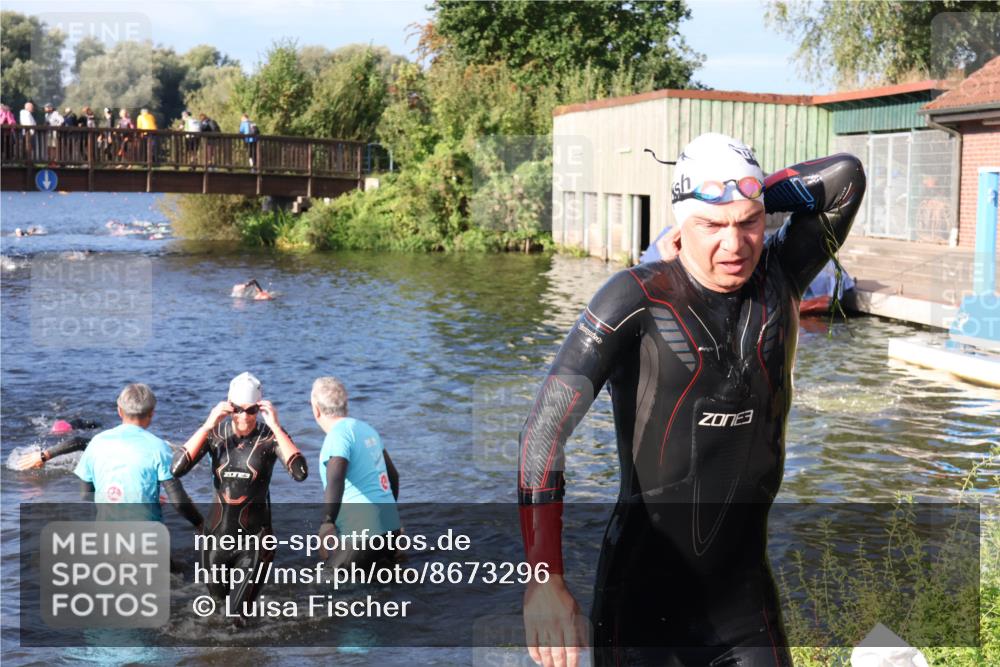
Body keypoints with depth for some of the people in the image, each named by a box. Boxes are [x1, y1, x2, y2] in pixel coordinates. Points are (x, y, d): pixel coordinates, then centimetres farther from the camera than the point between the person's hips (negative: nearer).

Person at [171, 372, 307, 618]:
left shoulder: (270, 436, -13)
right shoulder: (215, 432, -6)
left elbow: (300, 473, -29)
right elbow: (176, 469, -18)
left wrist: (275, 426, -30)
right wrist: (207, 425, -23)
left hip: (254, 535, -3)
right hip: (218, 531, 3)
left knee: (238, 613, -2)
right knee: (218, 596, 23)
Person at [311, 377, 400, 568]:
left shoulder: (338, 435, -11)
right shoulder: (366, 429, 15)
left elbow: (335, 479, -29)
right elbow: (393, 475, 26)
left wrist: (327, 522, -31)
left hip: (362, 533, -9)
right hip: (390, 527, 9)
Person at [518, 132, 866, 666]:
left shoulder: (777, 279, 2)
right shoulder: (637, 298, -12)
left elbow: (846, 176, 7)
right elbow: (546, 426, -18)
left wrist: (750, 199, -1)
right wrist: (544, 577, -27)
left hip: (743, 590, 4)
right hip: (642, 593, -4)